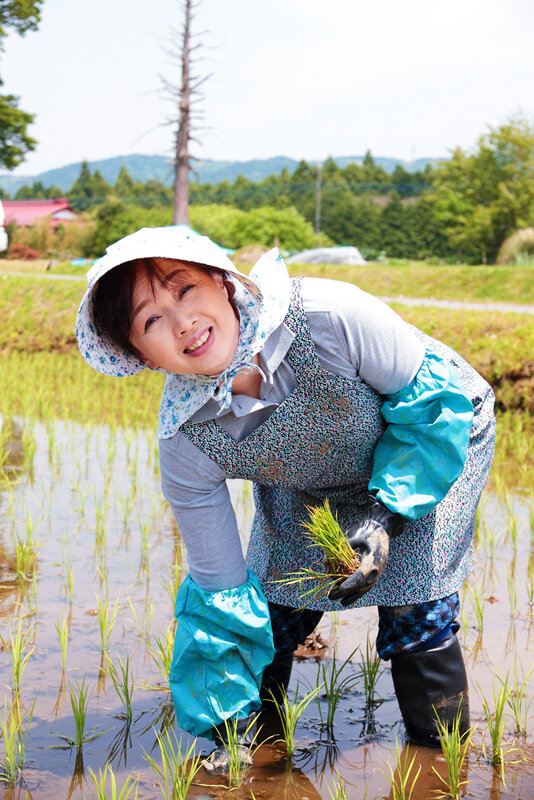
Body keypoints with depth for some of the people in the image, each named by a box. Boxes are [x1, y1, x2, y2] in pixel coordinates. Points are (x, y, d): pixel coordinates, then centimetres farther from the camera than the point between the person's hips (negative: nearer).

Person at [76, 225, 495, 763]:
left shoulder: (332, 316, -40)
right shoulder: (186, 444, -28)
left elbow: (432, 396, -23)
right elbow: (221, 587, -16)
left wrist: (386, 516, -31)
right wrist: (225, 726, -12)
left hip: (440, 433, -2)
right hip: (310, 487, 3)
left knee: (413, 612, -11)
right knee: (275, 598, -3)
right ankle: (259, 729, 27)